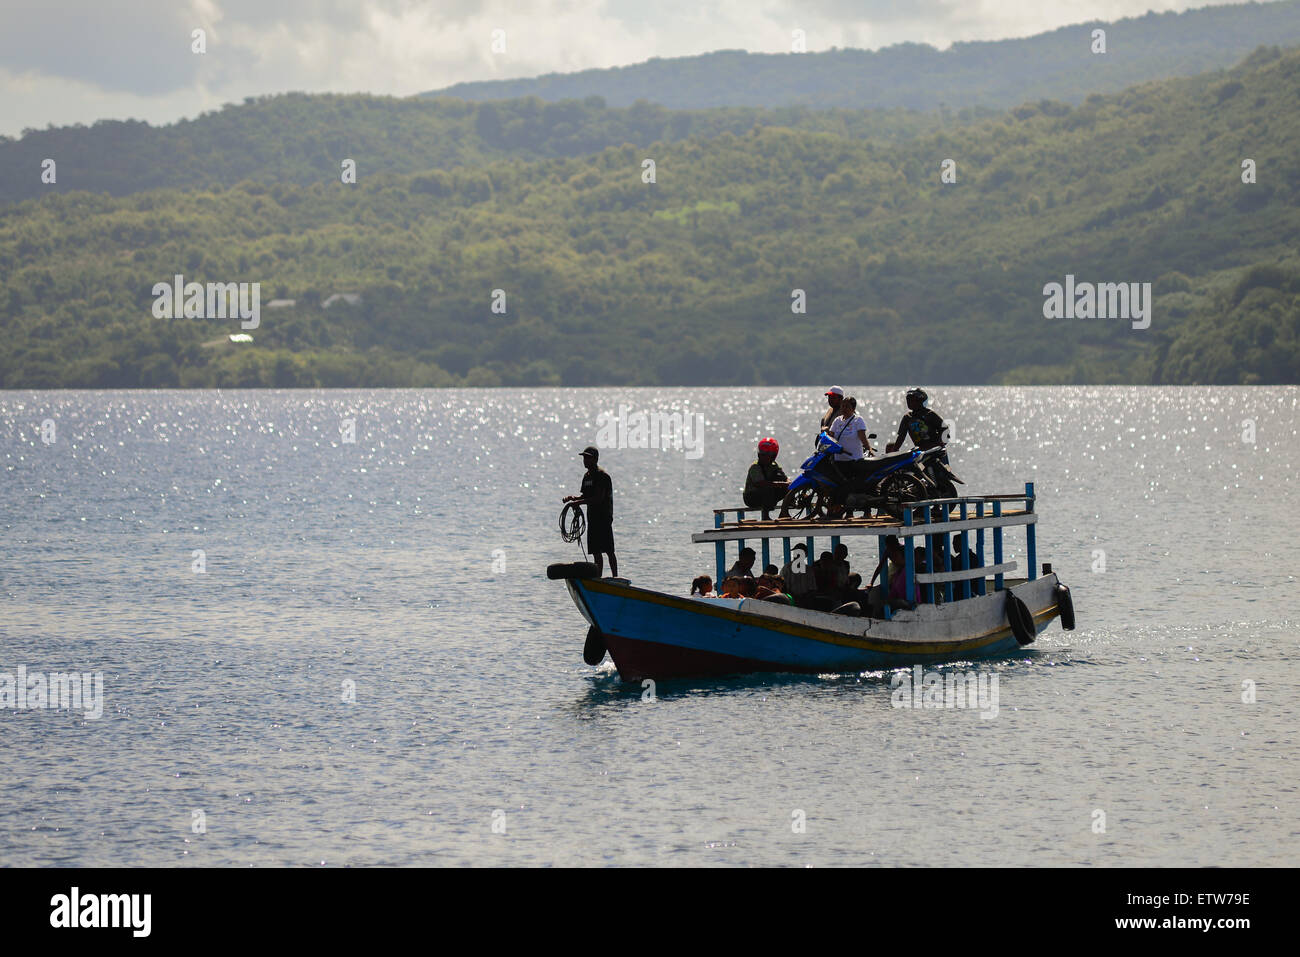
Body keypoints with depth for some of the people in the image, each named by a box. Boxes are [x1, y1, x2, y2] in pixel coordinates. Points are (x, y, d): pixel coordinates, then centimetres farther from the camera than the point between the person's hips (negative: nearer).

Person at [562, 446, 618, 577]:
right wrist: (573, 498, 1)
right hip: (592, 517, 8)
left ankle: (615, 578, -8)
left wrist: (579, 502, -23)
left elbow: (599, 498, -20)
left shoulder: (602, 475, -12)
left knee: (609, 551, -9)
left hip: (604, 517, -8)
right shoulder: (587, 475, 15)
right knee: (596, 552, 8)